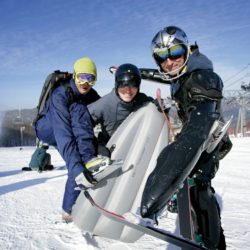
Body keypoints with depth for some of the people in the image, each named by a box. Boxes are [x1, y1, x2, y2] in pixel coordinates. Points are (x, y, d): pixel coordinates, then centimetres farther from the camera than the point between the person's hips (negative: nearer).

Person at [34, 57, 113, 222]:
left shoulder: (92, 96, -13)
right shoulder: (60, 95, -32)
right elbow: (63, 133, -43)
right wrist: (76, 167, -53)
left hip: (71, 132, 5)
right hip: (47, 129, -5)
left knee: (80, 165, -21)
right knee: (78, 109, -32)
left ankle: (69, 211, -8)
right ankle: (87, 159, -40)